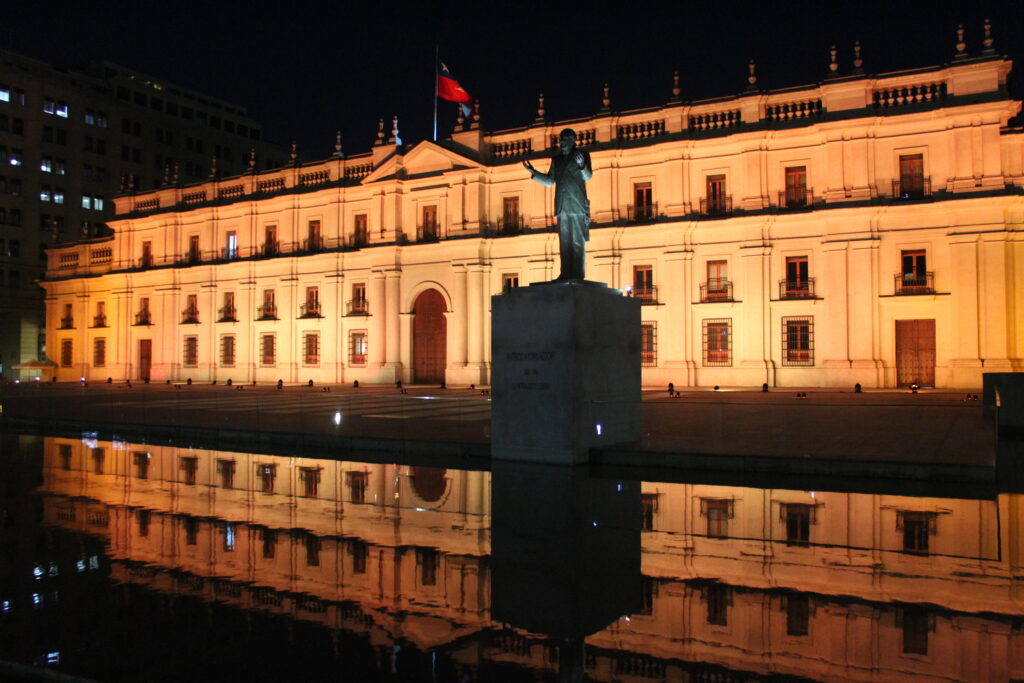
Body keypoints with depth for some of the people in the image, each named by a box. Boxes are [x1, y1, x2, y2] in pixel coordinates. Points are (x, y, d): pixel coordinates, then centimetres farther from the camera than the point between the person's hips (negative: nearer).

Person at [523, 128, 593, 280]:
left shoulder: (582, 155, 7)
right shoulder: (556, 160, 20)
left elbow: (587, 177, -5)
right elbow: (550, 181, 21)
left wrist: (581, 164, -24)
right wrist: (533, 172, 11)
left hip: (577, 205, -5)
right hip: (562, 206, 5)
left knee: (577, 241, -7)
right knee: (564, 242, 2)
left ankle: (578, 273, -8)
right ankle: (566, 273, 2)